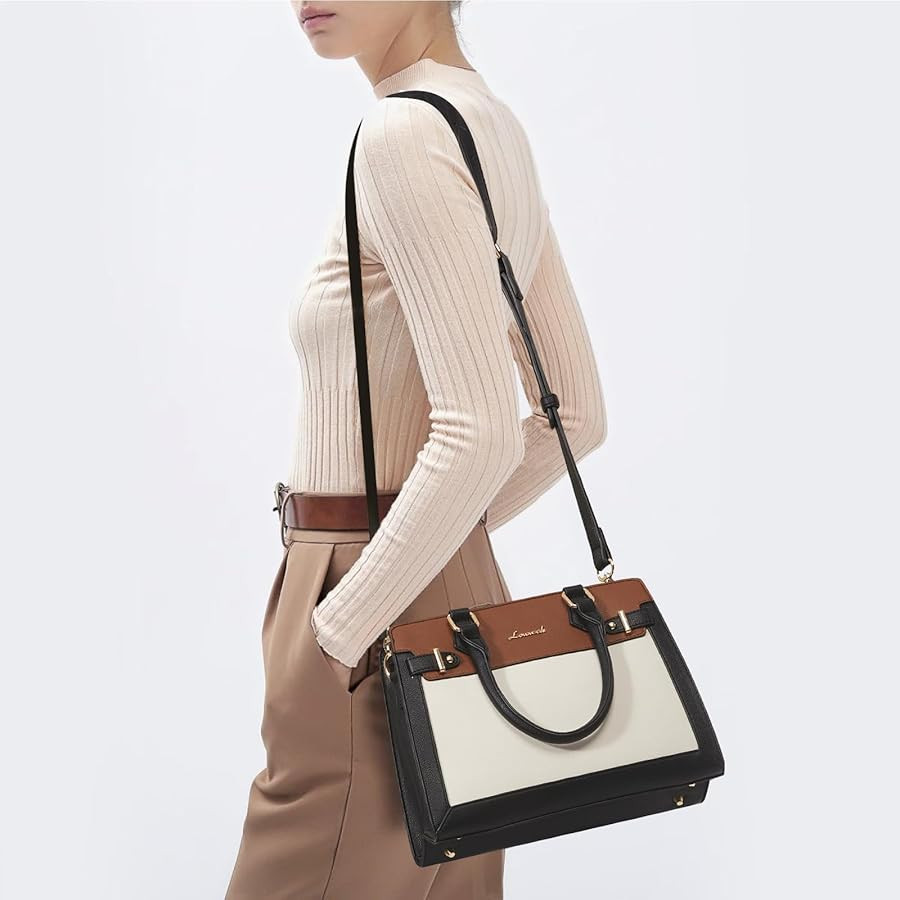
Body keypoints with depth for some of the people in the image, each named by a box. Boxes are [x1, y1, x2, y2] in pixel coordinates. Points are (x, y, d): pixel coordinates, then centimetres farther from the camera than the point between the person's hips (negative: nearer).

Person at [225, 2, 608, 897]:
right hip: (454, 590, 9)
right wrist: (432, 552, 15)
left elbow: (481, 435, -25)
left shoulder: (405, 134, -17)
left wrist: (338, 632, -17)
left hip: (379, 625, -9)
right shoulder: (500, 132, 10)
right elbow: (578, 415, 13)